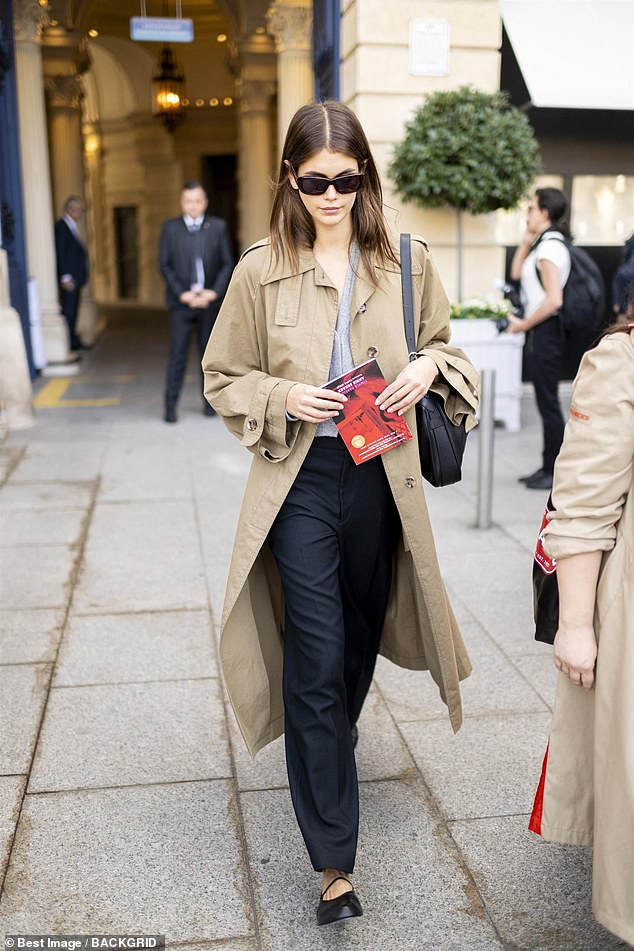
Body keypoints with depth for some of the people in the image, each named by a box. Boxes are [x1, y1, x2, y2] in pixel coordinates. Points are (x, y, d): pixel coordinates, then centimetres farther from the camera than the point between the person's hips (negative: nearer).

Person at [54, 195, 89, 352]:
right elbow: (60, 253, -17)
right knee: (68, 309, -5)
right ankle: (69, 342, -2)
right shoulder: (61, 226, -12)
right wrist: (65, 276, -21)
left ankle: (73, 340, 18)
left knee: (73, 310, 12)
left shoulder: (71, 226, 17)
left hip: (76, 277, 9)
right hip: (69, 278, -9)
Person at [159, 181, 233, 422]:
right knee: (177, 354, -5)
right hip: (181, 302, -1)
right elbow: (164, 265, 2)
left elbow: (227, 263, 5)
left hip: (210, 301, 1)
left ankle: (209, 401, 17)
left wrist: (215, 292, -9)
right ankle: (170, 406, -1)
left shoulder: (218, 227, 7)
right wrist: (182, 293, -10)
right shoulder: (170, 228, 5)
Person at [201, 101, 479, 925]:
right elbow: (222, 378, 3)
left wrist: (428, 367, -9)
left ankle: (328, 755, 52)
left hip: (381, 478, 3)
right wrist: (282, 397, -16)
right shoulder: (261, 271, -4)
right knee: (317, 663, -3)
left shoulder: (406, 262, 1)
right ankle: (334, 862, 9)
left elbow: (444, 345, 14)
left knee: (360, 640, 20)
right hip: (301, 480, -2)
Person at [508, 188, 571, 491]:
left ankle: (554, 472, 3)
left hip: (543, 331, -10)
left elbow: (554, 299, -24)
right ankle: (548, 467, 21)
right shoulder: (545, 244, 15)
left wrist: (523, 325, -14)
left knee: (548, 402, -4)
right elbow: (516, 273, 27)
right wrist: (526, 240, 16)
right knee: (546, 401, 13)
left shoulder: (549, 247, -16)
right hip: (540, 331, 10)